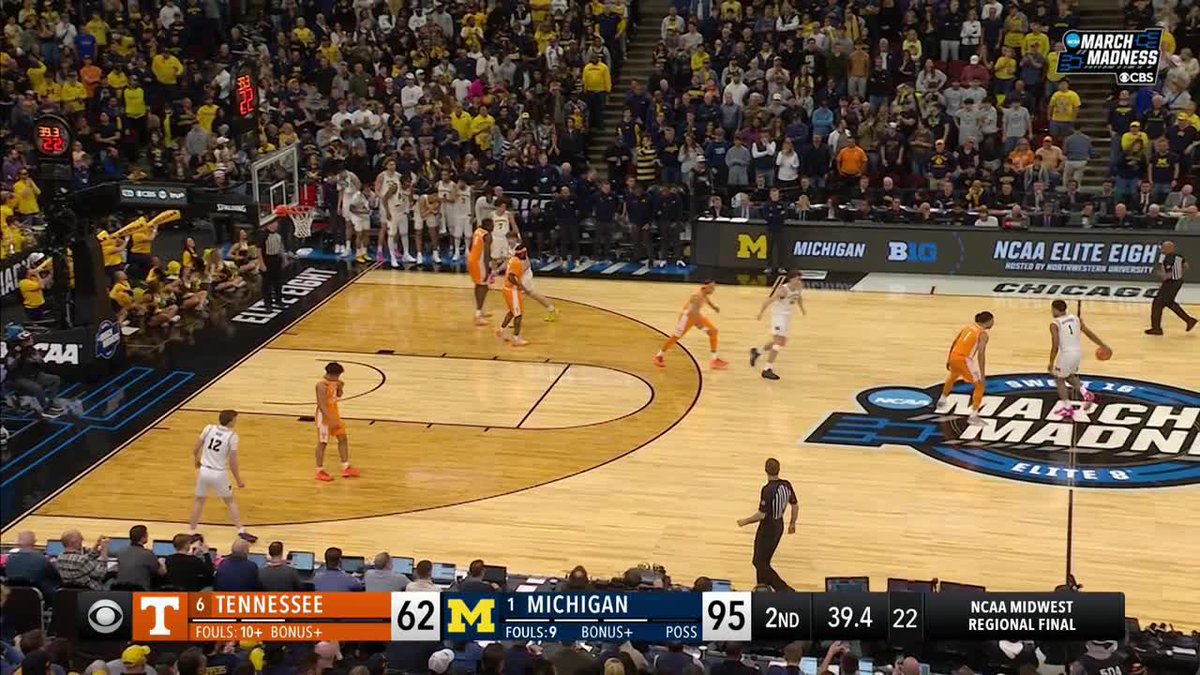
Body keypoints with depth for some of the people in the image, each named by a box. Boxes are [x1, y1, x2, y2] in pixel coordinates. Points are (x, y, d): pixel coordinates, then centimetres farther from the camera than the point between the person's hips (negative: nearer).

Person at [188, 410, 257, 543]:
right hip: (219, 474, -3)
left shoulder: (209, 429, -2)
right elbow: (232, 461, -9)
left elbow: (195, 449, 4)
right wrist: (238, 479, 2)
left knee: (199, 500, 20)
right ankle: (241, 531, 10)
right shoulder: (232, 436, -10)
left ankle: (191, 532, 24)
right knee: (230, 501, 15)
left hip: (204, 471, 3)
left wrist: (197, 460, 26)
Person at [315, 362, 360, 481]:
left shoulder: (334, 382, 1)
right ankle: (320, 471, 13)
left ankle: (346, 468, 20)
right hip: (324, 416, -9)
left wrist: (340, 388, -5)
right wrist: (331, 420, -32)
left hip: (334, 413, 9)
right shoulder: (322, 385, -25)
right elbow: (322, 405, -29)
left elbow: (338, 397, 16)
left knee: (342, 438, 11)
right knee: (322, 443, 2)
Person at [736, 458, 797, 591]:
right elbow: (795, 506, 7)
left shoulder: (768, 490, -26)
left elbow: (761, 514, -24)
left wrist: (745, 521, -9)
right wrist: (792, 524, 22)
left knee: (760, 563, 3)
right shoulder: (786, 485, -3)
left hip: (767, 529, -8)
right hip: (779, 526, 8)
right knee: (764, 561, 21)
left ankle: (785, 590, -2)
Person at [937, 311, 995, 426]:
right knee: (980, 386, 4)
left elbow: (953, 343, 18)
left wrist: (949, 360, 29)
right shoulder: (983, 334, -7)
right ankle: (973, 416, -4)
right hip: (965, 360, -7)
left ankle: (942, 400, 57)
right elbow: (981, 354, -16)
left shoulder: (968, 327, 15)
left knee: (953, 377, 38)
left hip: (954, 357, 7)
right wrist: (982, 376, -17)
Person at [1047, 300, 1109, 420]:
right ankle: (1085, 393, 9)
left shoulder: (1054, 324, -11)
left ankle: (1067, 409, 12)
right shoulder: (1076, 319, 7)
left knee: (1059, 379, 15)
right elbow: (1089, 333, 8)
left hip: (1066, 354, -6)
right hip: (1078, 352, 6)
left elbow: (1055, 346, -15)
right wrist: (1103, 346, 16)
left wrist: (1051, 363, -6)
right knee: (1069, 375, 30)